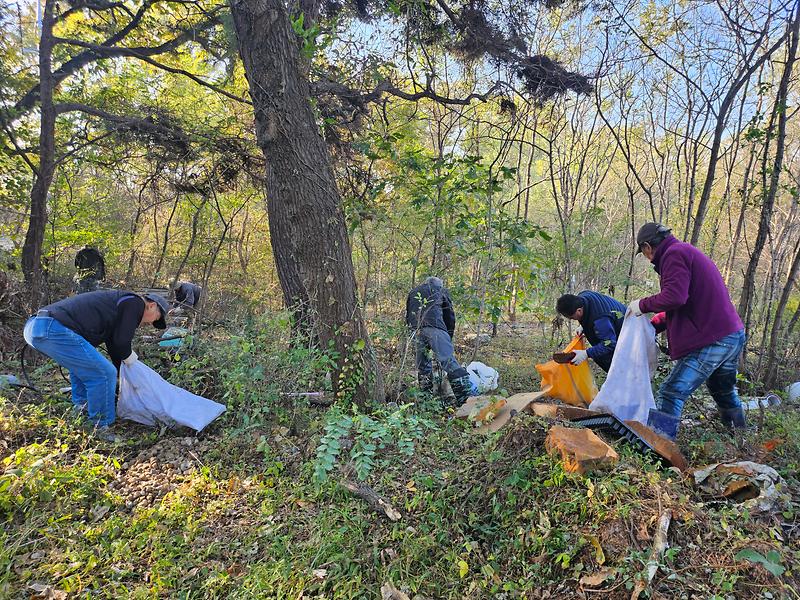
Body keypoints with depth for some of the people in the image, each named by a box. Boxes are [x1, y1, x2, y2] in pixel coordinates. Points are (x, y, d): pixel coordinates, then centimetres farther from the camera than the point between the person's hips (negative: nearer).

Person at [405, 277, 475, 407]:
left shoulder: (413, 292, 34)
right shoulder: (441, 290, 24)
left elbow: (408, 316, 30)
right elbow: (450, 316, 20)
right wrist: (449, 337, 25)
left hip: (416, 329, 4)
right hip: (435, 327, -3)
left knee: (422, 365, 16)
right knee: (448, 361, -12)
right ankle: (465, 396, -19)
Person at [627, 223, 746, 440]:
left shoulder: (674, 253, -11)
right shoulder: (688, 252, 21)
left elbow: (674, 297, -26)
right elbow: (689, 305, 25)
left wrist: (643, 305, -10)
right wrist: (652, 326, 21)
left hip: (711, 340, -10)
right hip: (734, 335, 10)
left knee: (670, 395, -14)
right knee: (725, 392, 30)